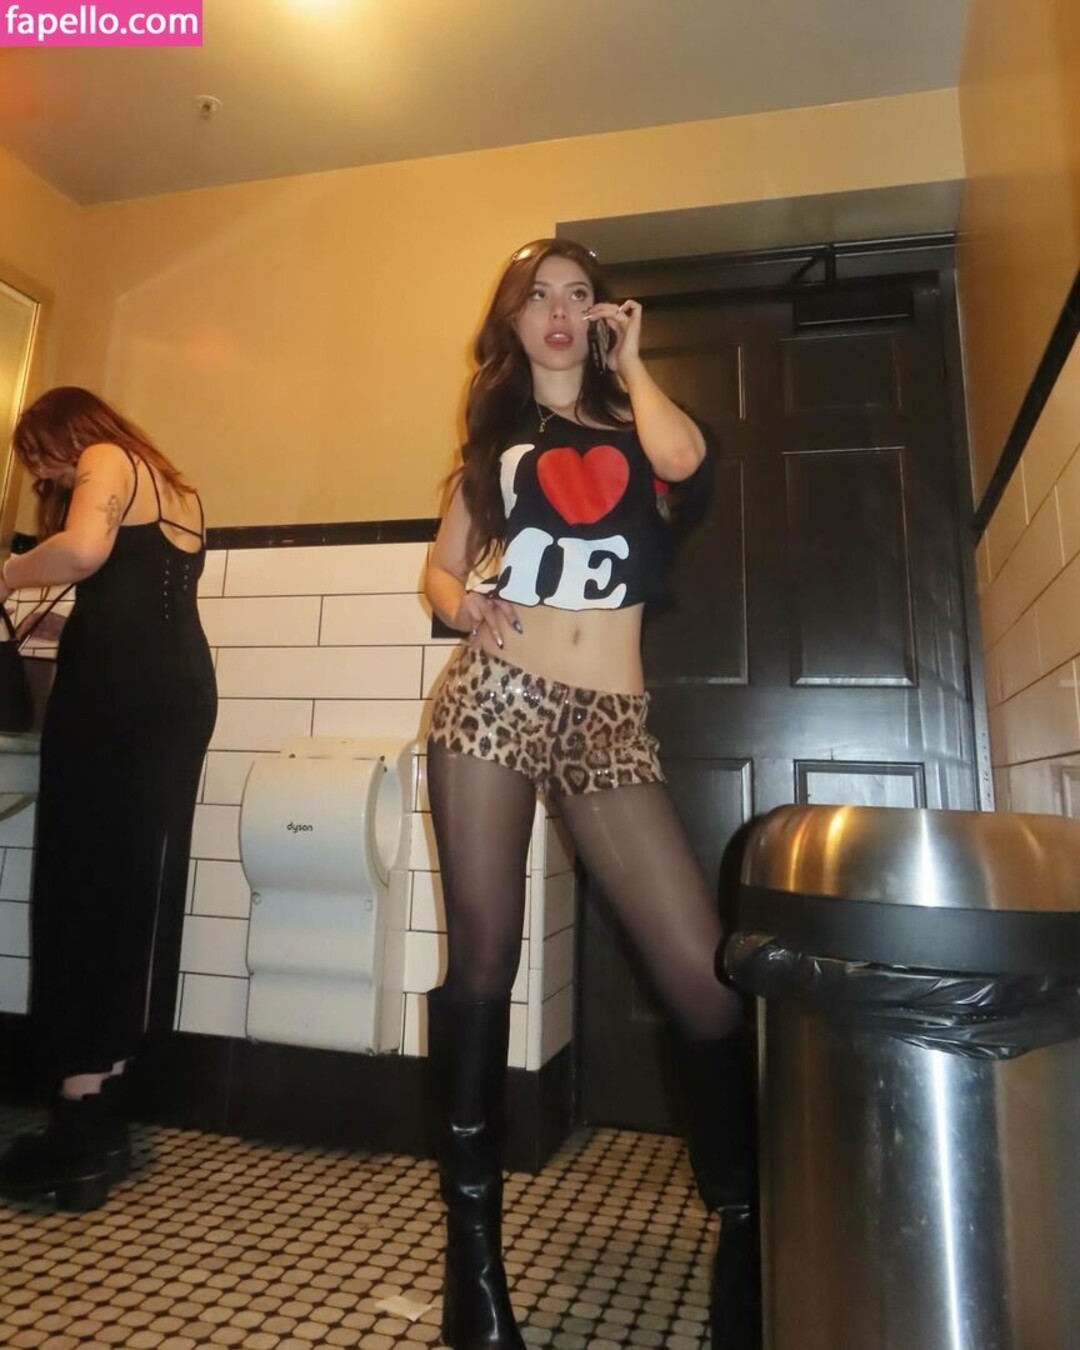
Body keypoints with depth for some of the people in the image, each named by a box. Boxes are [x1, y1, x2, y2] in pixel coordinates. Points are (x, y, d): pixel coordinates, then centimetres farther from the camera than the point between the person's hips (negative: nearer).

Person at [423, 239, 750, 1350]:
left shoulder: (631, 421, 17)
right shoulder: (493, 437, 19)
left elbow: (684, 457, -8)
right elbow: (440, 566, 17)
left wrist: (628, 360, 8)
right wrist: (461, 608, -6)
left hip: (610, 722, 0)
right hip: (494, 699, 1)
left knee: (704, 976, -6)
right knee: (482, 957, 1)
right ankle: (473, 1249, 18)